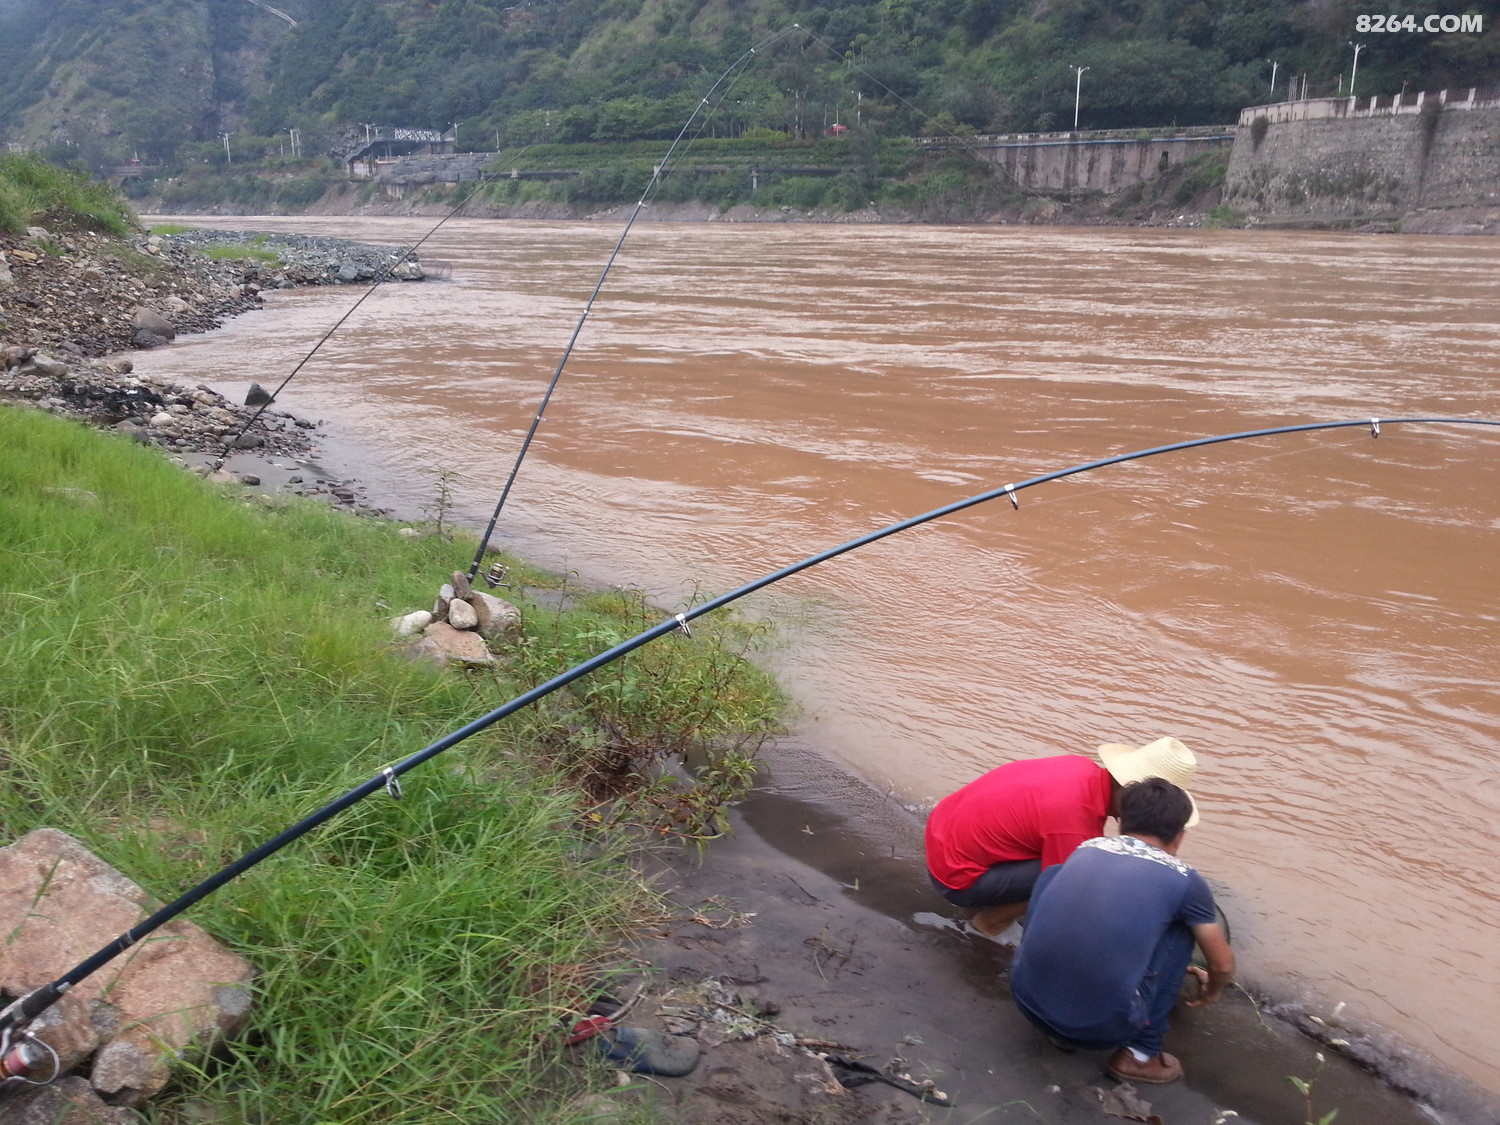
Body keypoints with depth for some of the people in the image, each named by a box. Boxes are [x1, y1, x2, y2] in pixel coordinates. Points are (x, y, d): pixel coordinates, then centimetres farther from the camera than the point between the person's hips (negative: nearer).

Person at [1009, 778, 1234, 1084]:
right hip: (1103, 1027, -3)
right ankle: (1141, 1053, 19)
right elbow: (1223, 965, 22)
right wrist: (1211, 990, 46)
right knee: (1182, 929, 18)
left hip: (1027, 1001, 3)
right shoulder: (1183, 879, 6)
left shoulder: (1086, 849, 16)